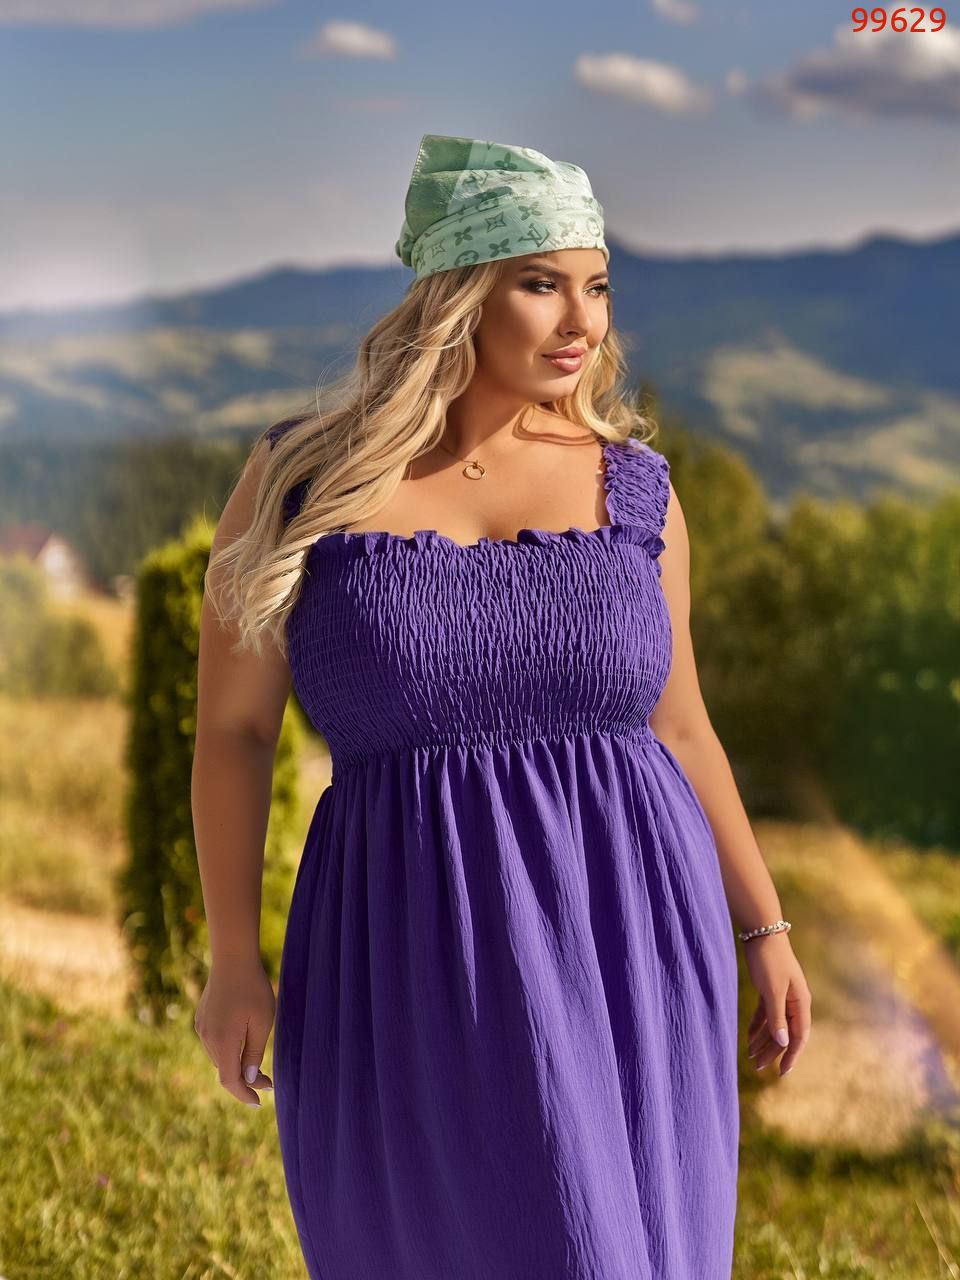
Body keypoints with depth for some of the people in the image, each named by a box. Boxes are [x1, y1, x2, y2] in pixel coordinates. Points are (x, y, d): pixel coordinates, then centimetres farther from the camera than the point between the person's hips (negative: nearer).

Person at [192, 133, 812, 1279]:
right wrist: (232, 959, -4)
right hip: (417, 966, -1)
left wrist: (764, 931, 9)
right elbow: (232, 727, 1)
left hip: (624, 956, 2)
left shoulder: (632, 485, 4)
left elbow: (680, 730, 11)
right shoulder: (302, 476, -3)